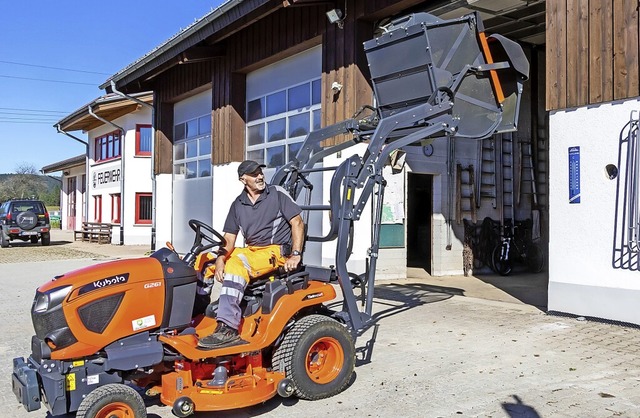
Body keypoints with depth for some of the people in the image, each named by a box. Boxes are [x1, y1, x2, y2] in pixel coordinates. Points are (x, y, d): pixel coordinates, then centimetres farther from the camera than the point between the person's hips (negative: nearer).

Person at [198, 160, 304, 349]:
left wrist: (296, 255, -18)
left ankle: (228, 328, -40)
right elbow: (229, 239, 4)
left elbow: (297, 223, -6)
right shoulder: (238, 204, 10)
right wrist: (221, 258, -17)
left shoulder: (277, 194, -1)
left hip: (276, 250, -6)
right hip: (250, 250, 6)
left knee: (237, 263, -34)